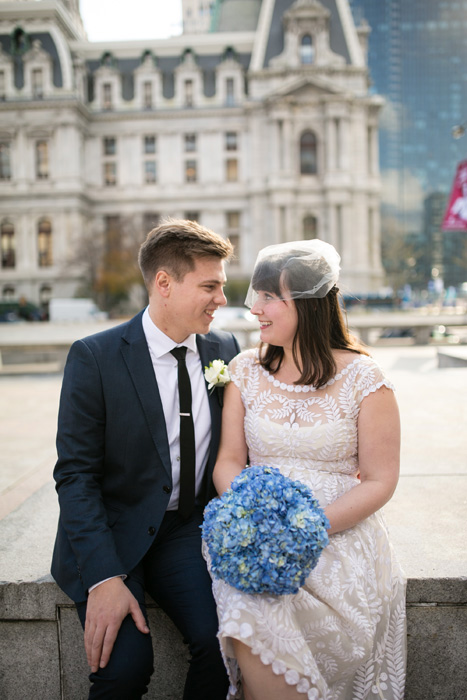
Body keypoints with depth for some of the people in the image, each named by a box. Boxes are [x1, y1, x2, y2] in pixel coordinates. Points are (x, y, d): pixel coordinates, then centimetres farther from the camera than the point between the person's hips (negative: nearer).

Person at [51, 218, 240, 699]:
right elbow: (75, 475, -11)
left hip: (188, 531, 3)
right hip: (111, 532, -3)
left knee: (225, 642, -21)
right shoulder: (94, 357, -10)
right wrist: (104, 578, -21)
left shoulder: (225, 350, 4)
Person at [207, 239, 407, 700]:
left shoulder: (362, 377, -3)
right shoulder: (245, 370, 7)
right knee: (249, 605, -29)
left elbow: (379, 482, -4)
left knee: (254, 615, -29)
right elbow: (229, 460, 6)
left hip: (338, 535, -3)